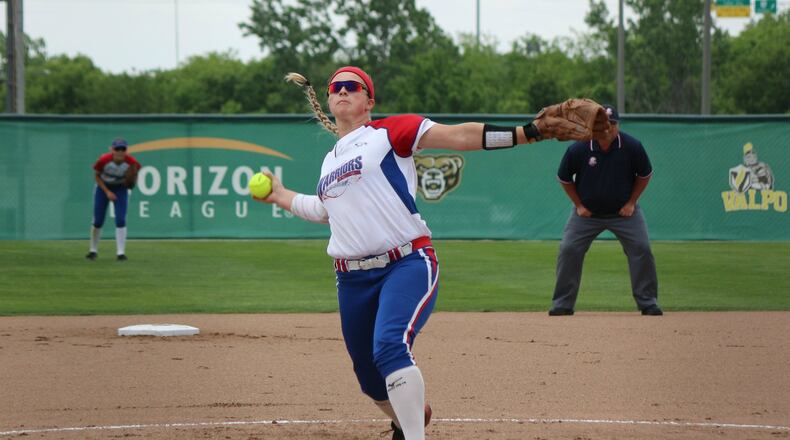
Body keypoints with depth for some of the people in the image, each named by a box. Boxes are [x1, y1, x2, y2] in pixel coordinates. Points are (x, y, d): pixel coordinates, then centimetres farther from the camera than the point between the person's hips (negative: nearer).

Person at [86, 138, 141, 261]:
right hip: (103, 187, 0)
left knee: (120, 220, -12)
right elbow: (97, 176, -11)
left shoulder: (132, 163, -26)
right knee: (98, 221, 3)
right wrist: (107, 192, -16)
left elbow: (130, 184, -11)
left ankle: (120, 252, -8)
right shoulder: (104, 160, -30)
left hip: (120, 188, 0)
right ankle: (93, 250, 23)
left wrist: (130, 182, -35)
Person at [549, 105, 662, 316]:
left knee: (642, 249, -9)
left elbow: (644, 175, 0)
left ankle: (648, 302, 3)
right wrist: (579, 205, -4)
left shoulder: (632, 146, -18)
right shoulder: (577, 149, -19)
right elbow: (564, 179, -1)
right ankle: (562, 304, 4)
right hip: (587, 211, 0)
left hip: (624, 211, 0)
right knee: (569, 250, -8)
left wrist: (631, 203, -5)